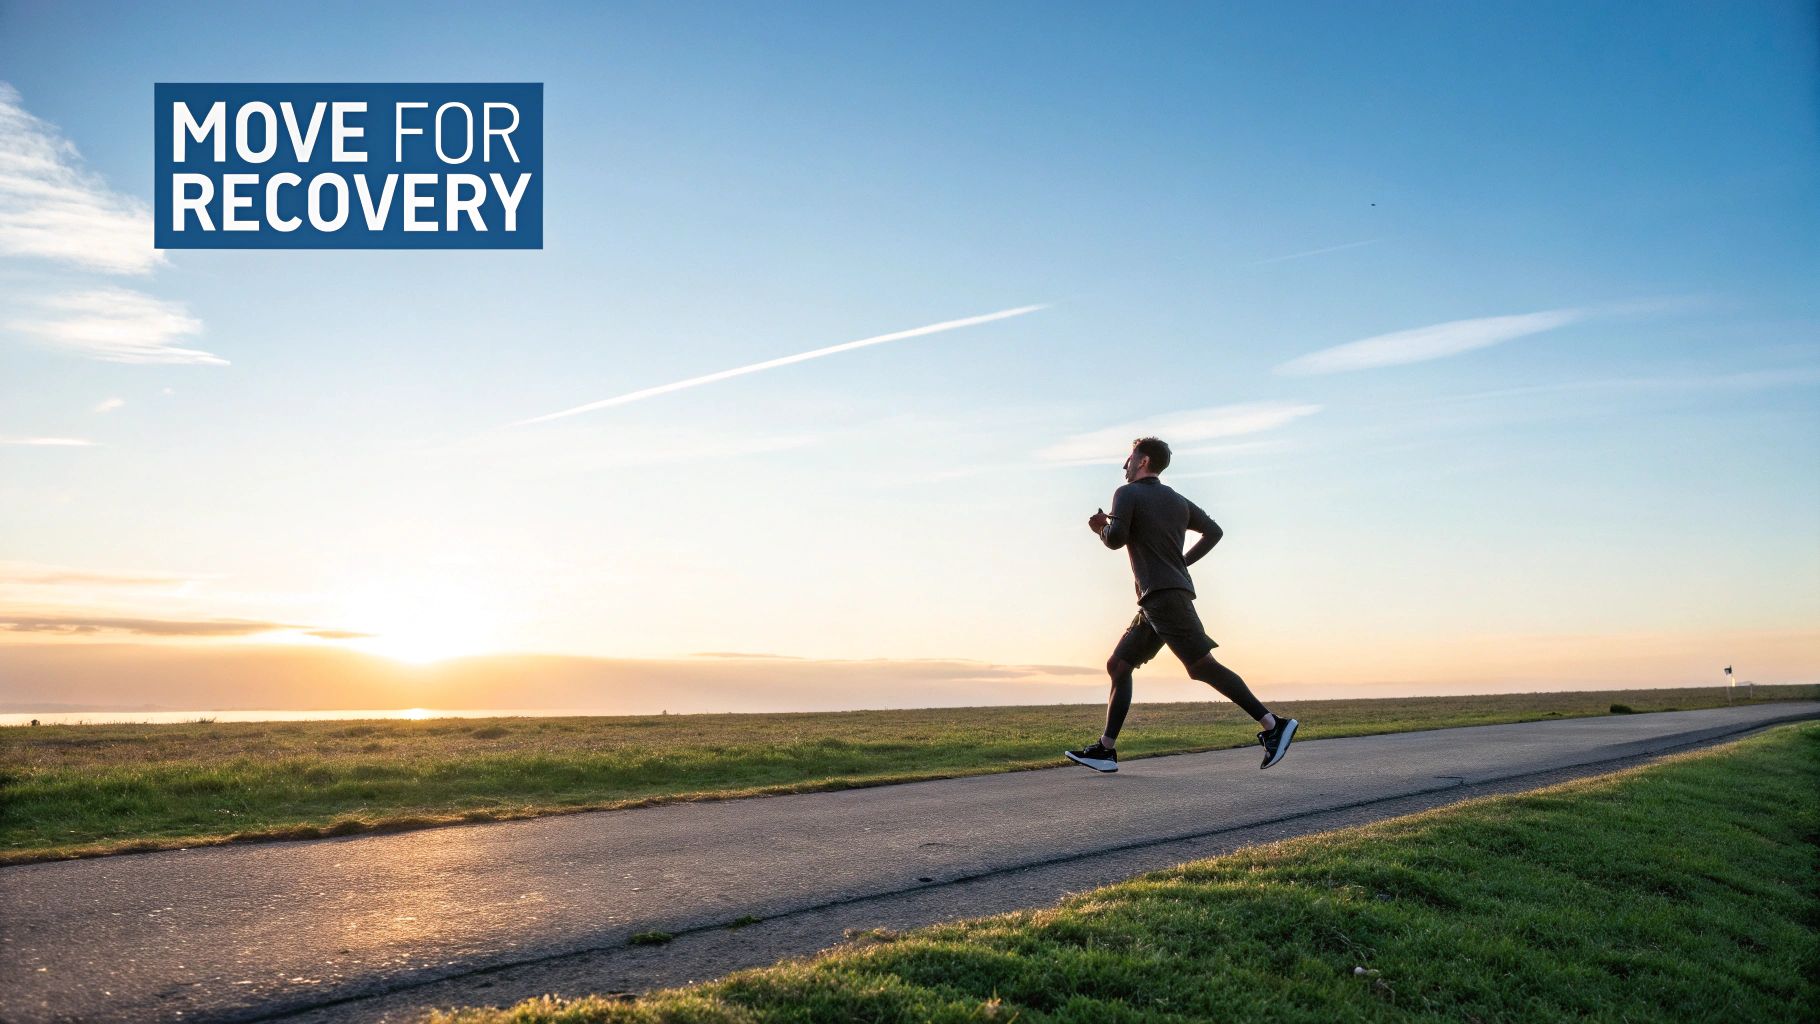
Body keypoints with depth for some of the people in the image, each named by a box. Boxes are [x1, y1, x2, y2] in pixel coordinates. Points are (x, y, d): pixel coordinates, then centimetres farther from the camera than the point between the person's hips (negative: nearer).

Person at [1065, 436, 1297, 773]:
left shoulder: (1127, 493, -2)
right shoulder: (1177, 500, 21)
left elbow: (1116, 539, -13)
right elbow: (1214, 531, 24)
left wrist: (1101, 527, 9)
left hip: (1163, 596, -9)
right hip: (1165, 598, 9)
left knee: (1204, 666, -13)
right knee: (1117, 666, 9)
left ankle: (1273, 725, -15)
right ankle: (1105, 750, 6)